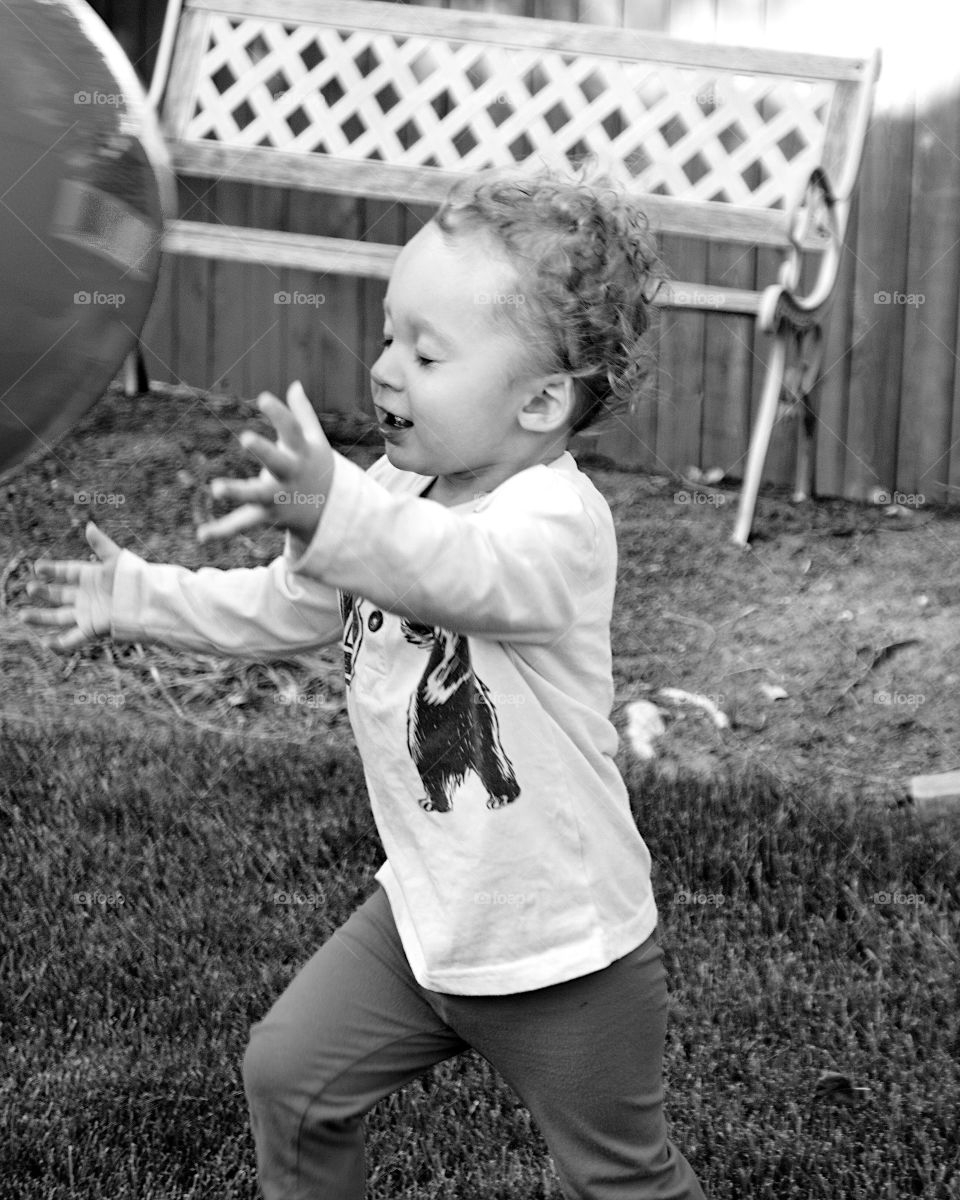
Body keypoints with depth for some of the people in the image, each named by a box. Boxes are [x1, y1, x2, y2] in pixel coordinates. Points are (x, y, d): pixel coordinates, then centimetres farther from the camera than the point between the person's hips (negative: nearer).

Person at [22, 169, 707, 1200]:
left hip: (563, 948, -7)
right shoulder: (395, 491, 0)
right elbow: (285, 607, 16)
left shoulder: (557, 522, -26)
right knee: (287, 1074, 11)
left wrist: (332, 510, -65)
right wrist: (142, 597, 13)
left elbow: (457, 573, -49)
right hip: (423, 910, 7)